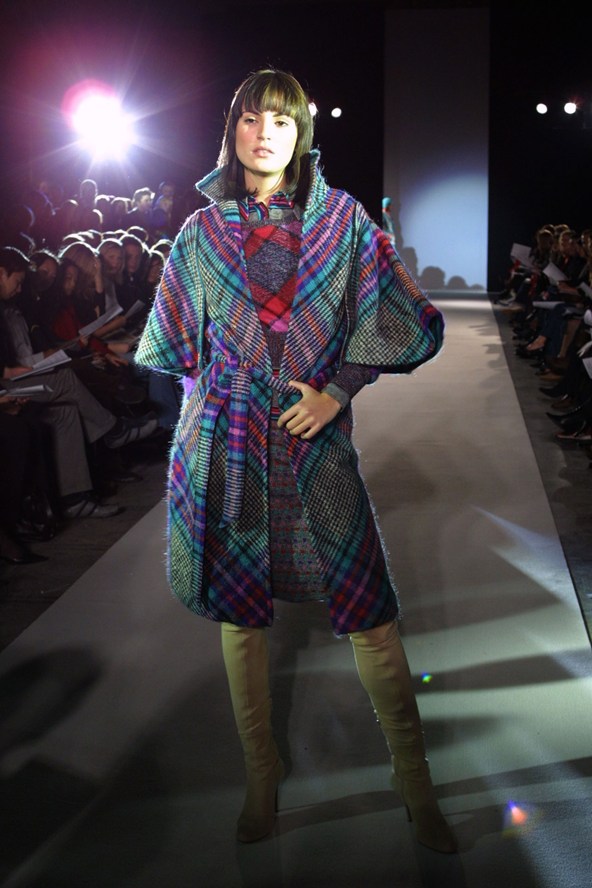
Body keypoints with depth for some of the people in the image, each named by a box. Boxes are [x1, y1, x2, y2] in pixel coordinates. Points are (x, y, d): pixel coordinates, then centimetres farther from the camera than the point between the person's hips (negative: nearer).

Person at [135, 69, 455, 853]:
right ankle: (262, 778, 26)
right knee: (240, 613, 8)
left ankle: (416, 787, 16)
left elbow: (412, 324, 2)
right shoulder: (201, 233, 8)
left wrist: (337, 388, -6)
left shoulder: (343, 219, 4)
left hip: (316, 442, -1)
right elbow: (173, 346, 17)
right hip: (226, 445, 2)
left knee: (371, 618, -1)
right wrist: (225, 388, 8)